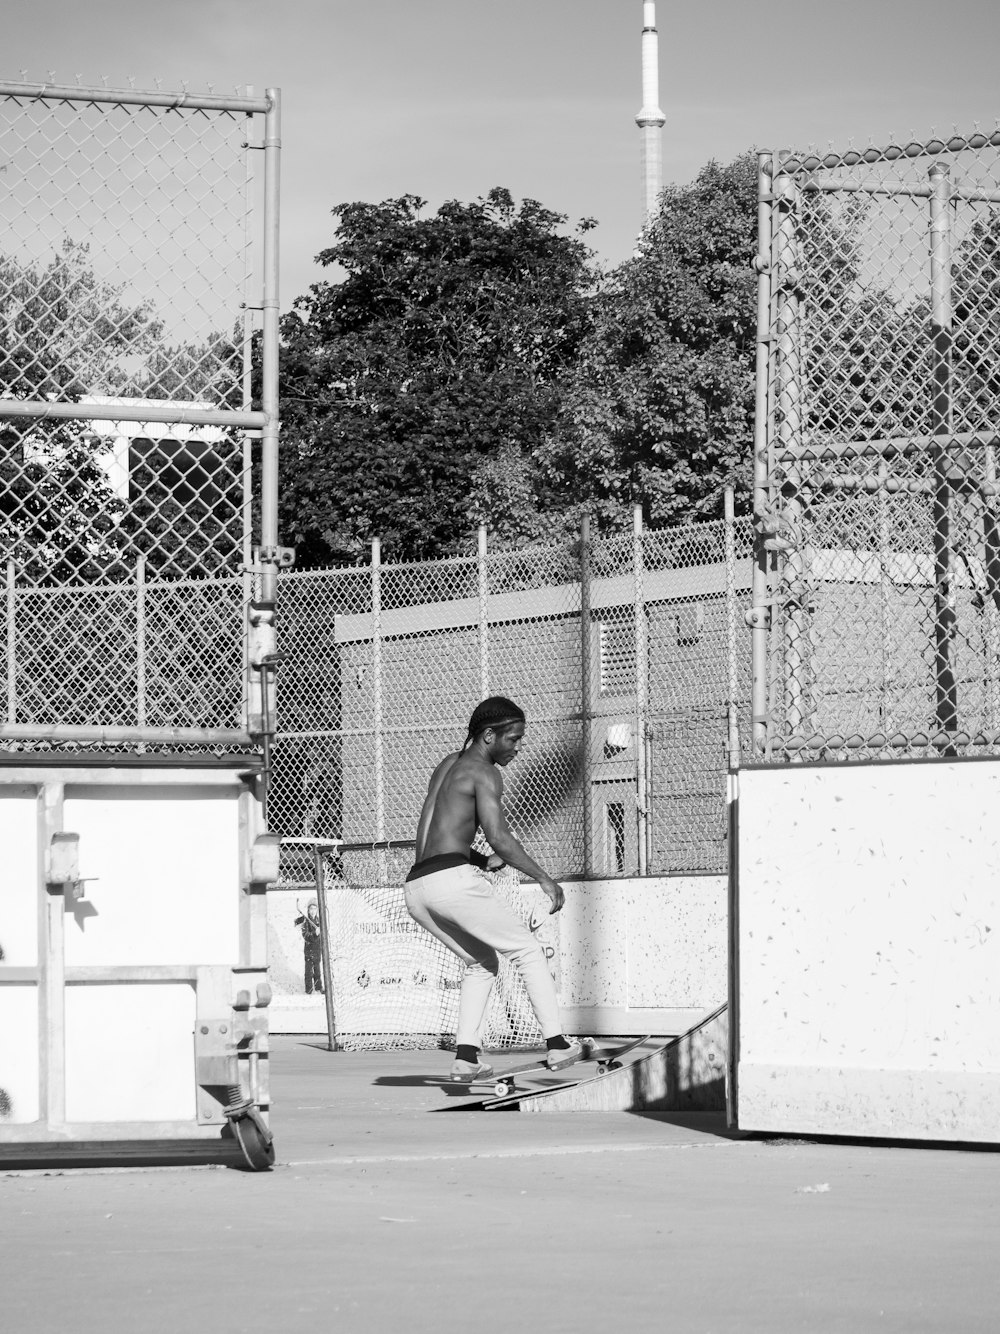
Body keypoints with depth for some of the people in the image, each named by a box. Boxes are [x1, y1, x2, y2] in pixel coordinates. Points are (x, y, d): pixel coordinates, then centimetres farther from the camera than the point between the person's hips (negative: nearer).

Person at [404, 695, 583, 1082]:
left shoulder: (448, 765, 24)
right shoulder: (483, 772, -2)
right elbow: (499, 837, -14)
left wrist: (482, 861, 20)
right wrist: (543, 878, -8)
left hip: (416, 889, 8)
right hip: (452, 879, -8)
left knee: (481, 962, 23)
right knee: (527, 951, 6)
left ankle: (466, 1055, 9)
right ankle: (556, 1043, 2)